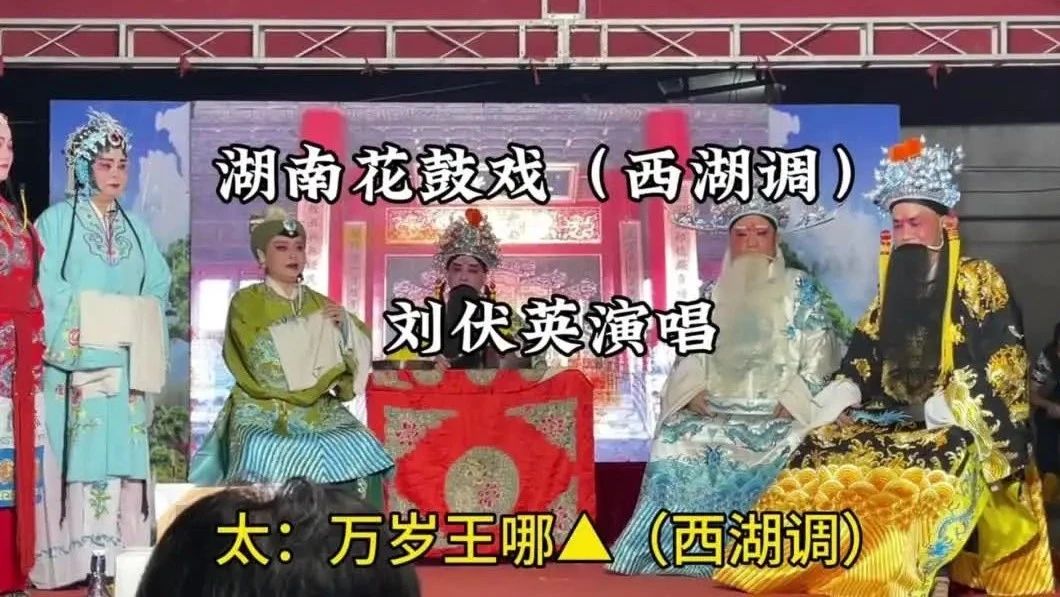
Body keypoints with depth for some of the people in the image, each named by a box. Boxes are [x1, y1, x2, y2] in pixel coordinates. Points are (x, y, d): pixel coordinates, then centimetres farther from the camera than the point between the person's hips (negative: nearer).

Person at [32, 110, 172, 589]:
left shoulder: (136, 227, 17)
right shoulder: (56, 221, 2)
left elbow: (159, 289, 12)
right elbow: (47, 290, -7)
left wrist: (136, 326, -2)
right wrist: (101, 316, -9)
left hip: (126, 366, 4)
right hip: (75, 365, -4)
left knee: (122, 457, 2)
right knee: (78, 458, -8)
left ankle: (119, 559, 4)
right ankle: (72, 561, -5)